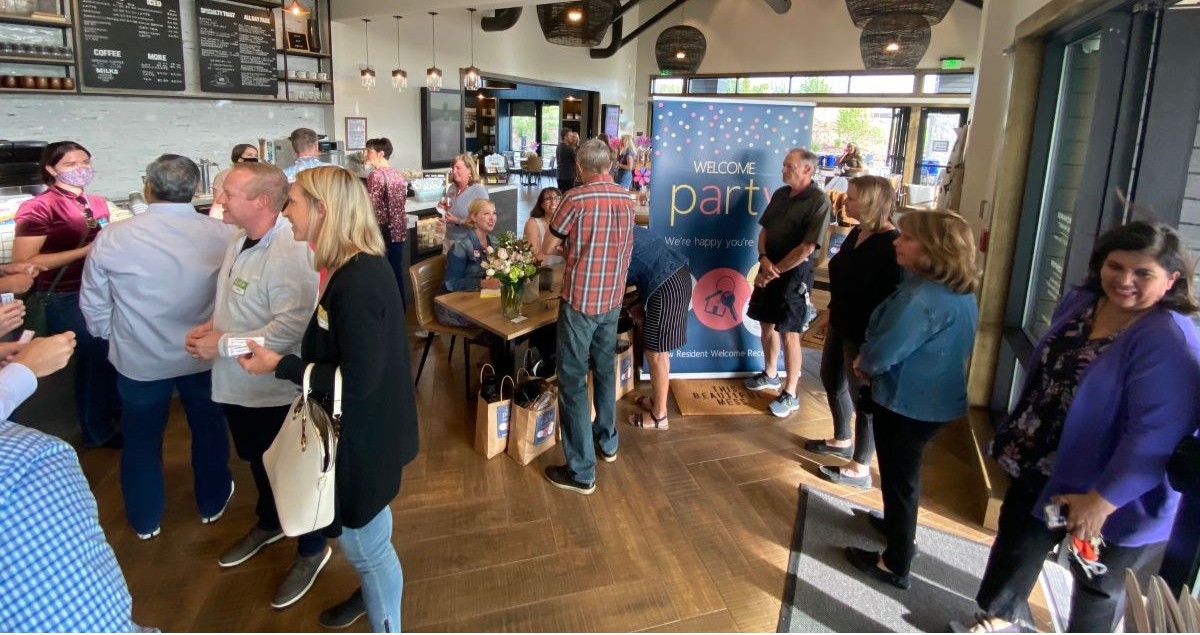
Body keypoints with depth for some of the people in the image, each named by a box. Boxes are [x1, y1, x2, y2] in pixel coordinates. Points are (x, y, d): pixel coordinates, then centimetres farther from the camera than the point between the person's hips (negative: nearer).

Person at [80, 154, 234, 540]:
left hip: (138, 358, 0)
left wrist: (115, 337, 16)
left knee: (142, 438, 20)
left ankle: (145, 519, 37)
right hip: (205, 353, 0)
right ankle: (212, 502, 40)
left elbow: (93, 305, -3)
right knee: (209, 428, 21)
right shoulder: (222, 235, -17)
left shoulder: (112, 239, -15)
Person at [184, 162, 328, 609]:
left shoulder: (289, 252, -25)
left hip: (277, 389, -9)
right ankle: (269, 523, 52)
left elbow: (291, 326, -31)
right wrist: (212, 326, -2)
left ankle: (311, 551, 31)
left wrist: (222, 345, -23)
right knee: (257, 460, 27)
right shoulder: (241, 240, 3)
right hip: (239, 384, 9)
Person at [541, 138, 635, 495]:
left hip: (580, 300, -6)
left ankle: (581, 471, 2)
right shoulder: (626, 201, 5)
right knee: (605, 370, 22)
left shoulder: (576, 199, -13)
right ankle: (607, 441, 37)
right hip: (612, 299, 6)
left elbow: (547, 249, -3)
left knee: (573, 380, -1)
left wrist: (565, 246, 20)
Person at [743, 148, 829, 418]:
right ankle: (770, 375, 36)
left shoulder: (818, 201, -16)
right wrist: (764, 260, -9)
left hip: (794, 274, -7)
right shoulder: (780, 194, 6)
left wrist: (774, 271, -14)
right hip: (769, 269, 7)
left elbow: (807, 248, -19)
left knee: (789, 333, -2)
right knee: (767, 324, 17)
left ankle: (790, 394, 8)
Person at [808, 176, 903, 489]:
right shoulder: (857, 234, 5)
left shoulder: (891, 245, -23)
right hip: (842, 325, 10)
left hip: (865, 333, -9)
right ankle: (843, 440, 44)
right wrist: (831, 316, 19)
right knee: (831, 380, 23)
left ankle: (860, 468, 19)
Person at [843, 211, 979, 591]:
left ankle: (895, 565, 23)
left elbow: (882, 353, -26)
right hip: (933, 398, 10)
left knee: (899, 477, 7)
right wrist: (869, 362, 3)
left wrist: (863, 364, -4)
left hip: (908, 402, -9)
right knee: (903, 472, 27)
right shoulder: (959, 291, 3)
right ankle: (899, 528, 48)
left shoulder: (923, 298, -30)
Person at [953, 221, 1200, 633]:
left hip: (1113, 496, -7)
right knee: (1017, 541, 25)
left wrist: (1103, 499, -30)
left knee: (1099, 585, 17)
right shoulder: (1080, 302, -4)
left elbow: (1156, 434, -32)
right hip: (1042, 465, 8)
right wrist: (1019, 439, 15)